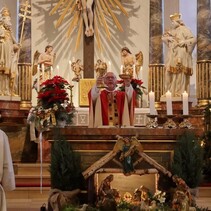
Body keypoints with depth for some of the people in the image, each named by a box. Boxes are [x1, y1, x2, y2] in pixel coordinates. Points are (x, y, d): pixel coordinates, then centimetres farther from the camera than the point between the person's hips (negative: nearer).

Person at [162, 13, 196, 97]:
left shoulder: (184, 29, -5)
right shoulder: (172, 30, 16)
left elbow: (194, 39, -11)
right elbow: (163, 37, 22)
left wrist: (184, 42, -20)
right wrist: (168, 38, 2)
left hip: (181, 55, -7)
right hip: (172, 55, 7)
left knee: (180, 73, -9)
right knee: (170, 72, 2)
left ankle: (180, 92, -8)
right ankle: (171, 92, 6)